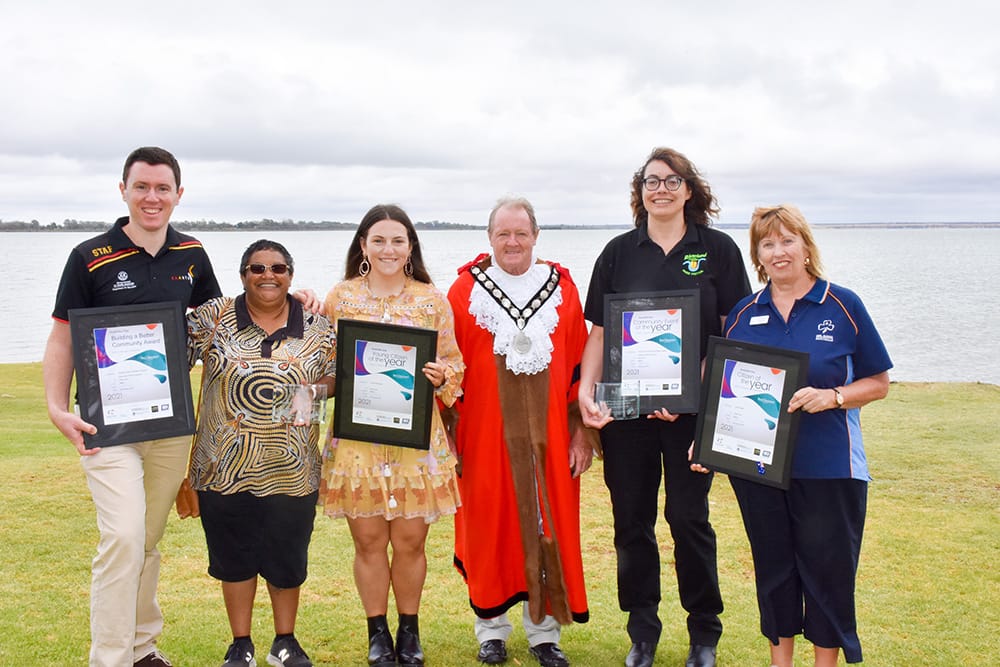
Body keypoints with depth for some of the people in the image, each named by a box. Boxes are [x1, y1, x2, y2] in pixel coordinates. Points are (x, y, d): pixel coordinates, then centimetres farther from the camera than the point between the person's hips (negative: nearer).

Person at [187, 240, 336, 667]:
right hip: (227, 465, 0)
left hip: (292, 467, 1)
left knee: (287, 557, 11)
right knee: (234, 556, 11)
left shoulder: (316, 327, 2)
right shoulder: (212, 319, -1)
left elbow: (335, 377, 8)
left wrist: (312, 392, -11)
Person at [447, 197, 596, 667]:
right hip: (483, 435, -1)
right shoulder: (465, 291, 1)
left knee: (547, 526, 6)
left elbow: (580, 365, 6)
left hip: (547, 434, 2)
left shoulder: (561, 289, 6)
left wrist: (581, 429, 2)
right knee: (489, 528, 6)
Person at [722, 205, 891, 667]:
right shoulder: (743, 314, 6)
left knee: (826, 570, 3)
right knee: (773, 568, 13)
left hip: (827, 468, -3)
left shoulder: (843, 306, -3)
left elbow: (879, 383, 0)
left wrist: (831, 396, -17)